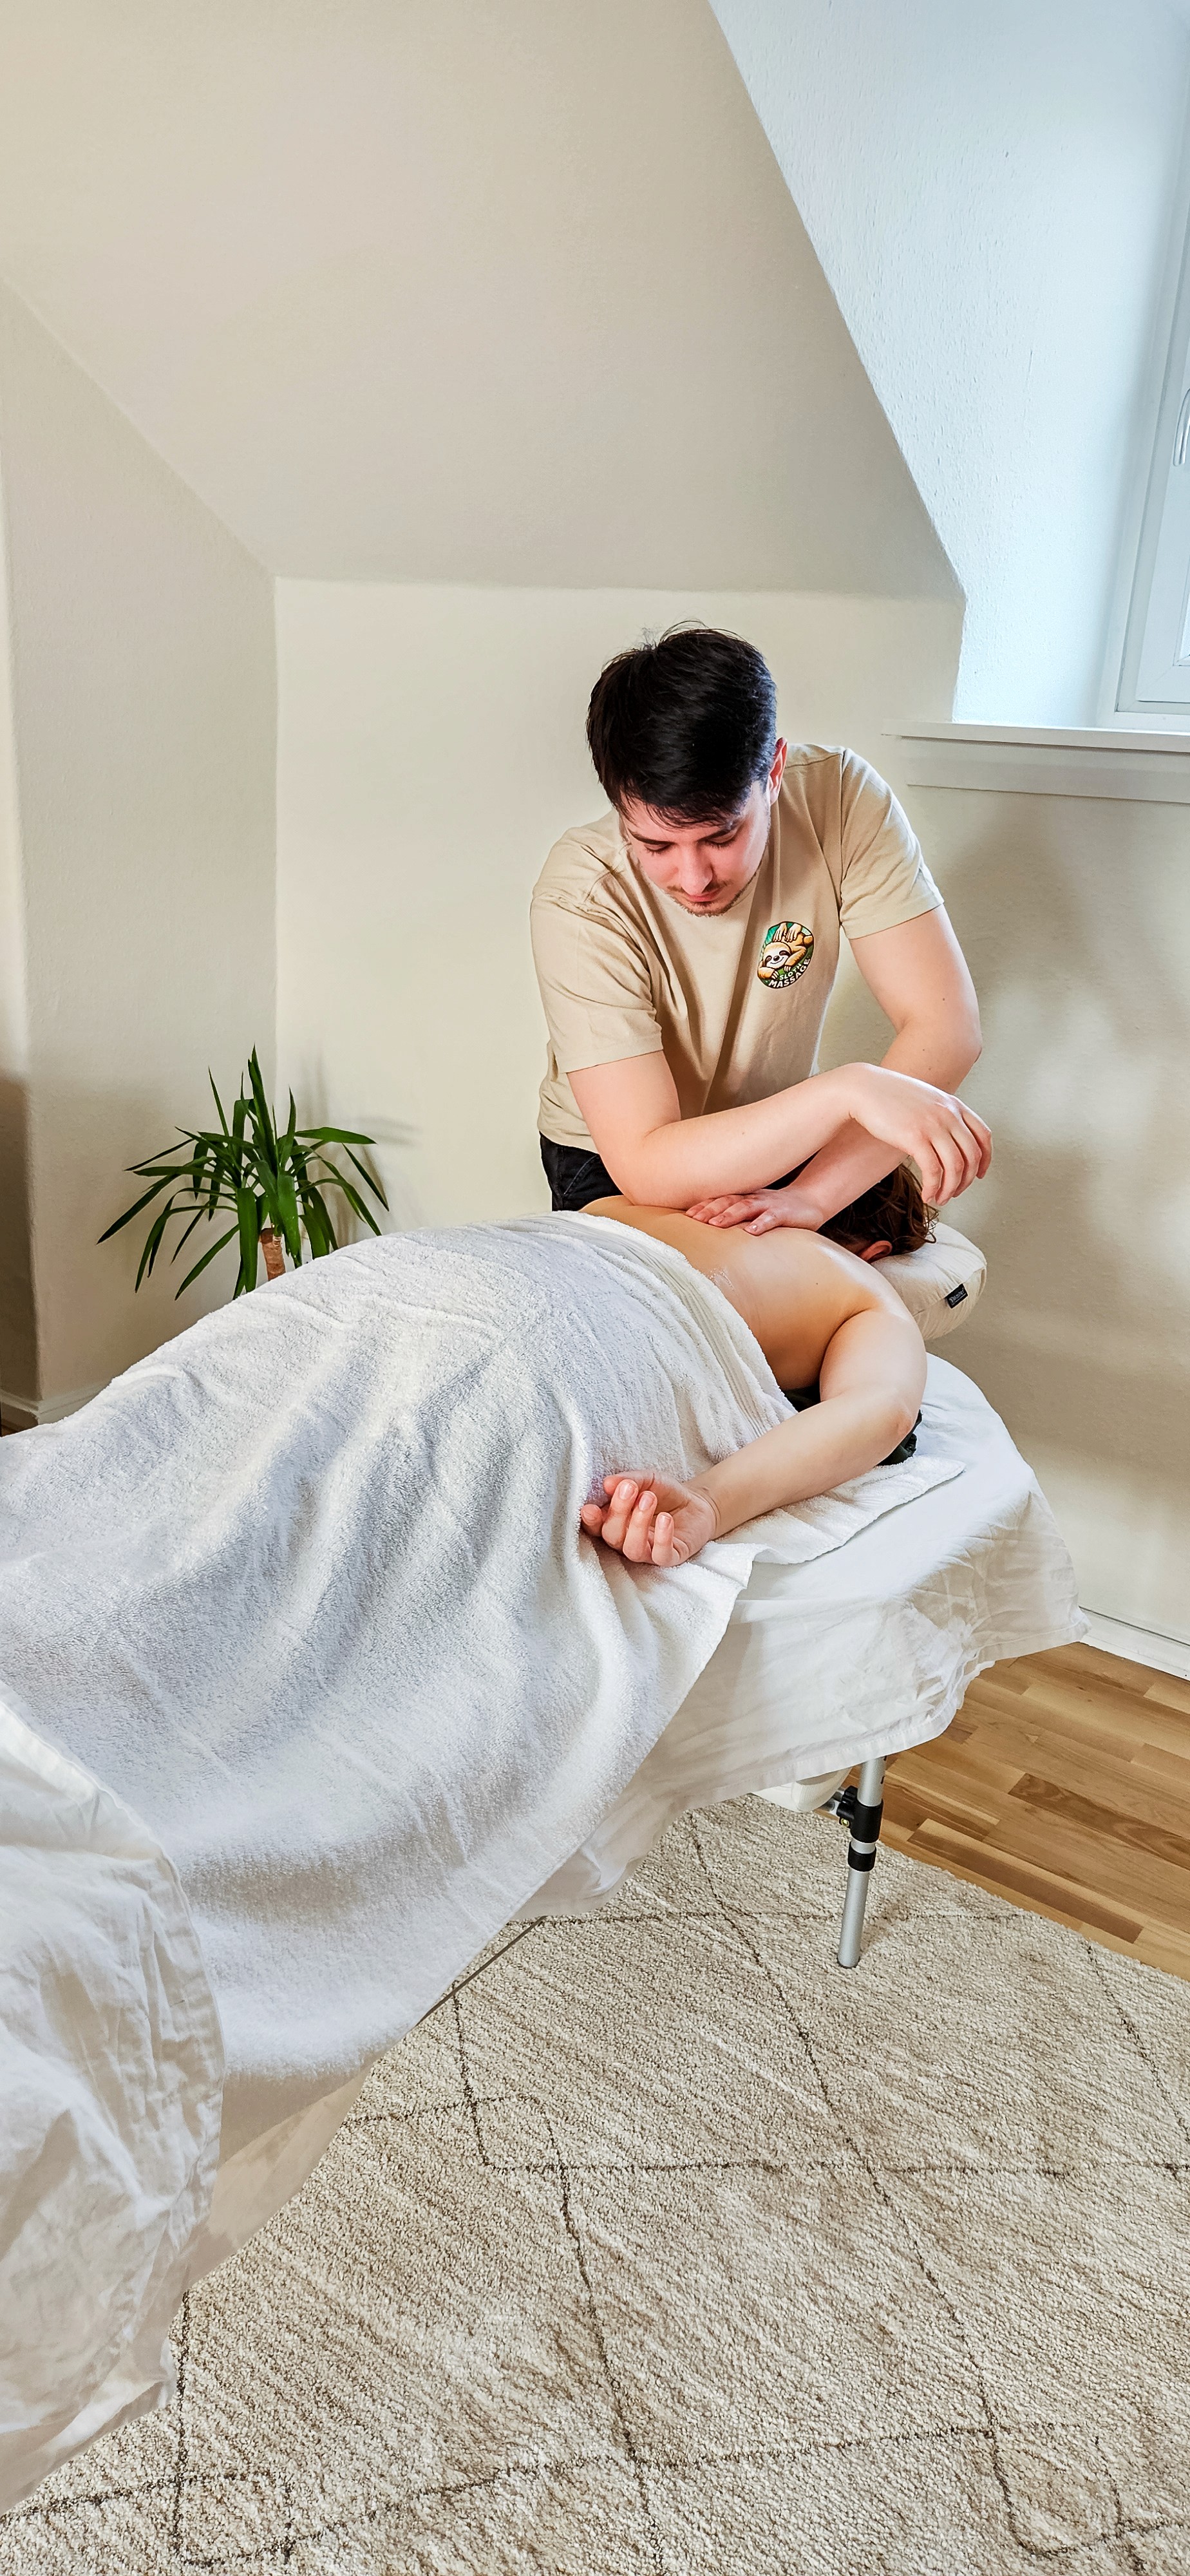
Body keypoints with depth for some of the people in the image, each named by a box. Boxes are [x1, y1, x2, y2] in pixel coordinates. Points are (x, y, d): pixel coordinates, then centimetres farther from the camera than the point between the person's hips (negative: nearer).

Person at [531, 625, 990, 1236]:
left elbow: (945, 1026, -23)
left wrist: (814, 1196, -35)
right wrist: (850, 1090, -43)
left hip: (778, 1140, 3)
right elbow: (645, 1169, -34)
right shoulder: (580, 902, -29)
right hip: (613, 1166, -2)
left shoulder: (840, 796, -21)